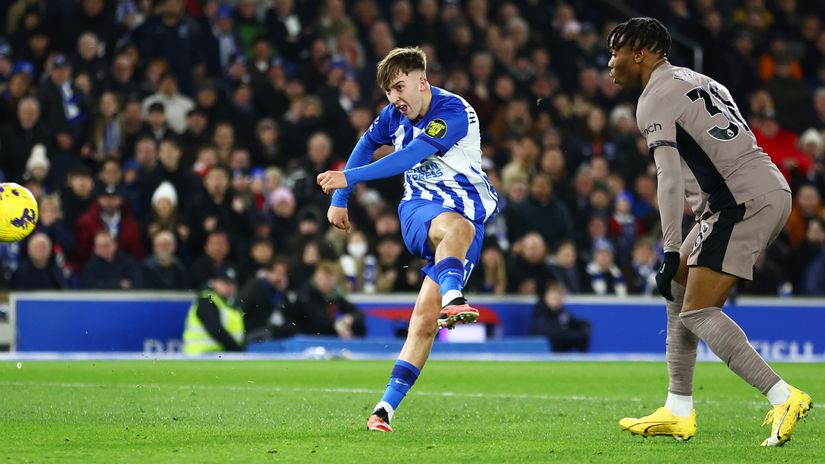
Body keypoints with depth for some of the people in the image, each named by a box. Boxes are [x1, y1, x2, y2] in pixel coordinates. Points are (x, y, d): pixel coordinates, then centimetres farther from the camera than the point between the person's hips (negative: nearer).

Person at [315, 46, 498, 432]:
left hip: (466, 210, -3)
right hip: (419, 211, 3)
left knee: (426, 315, -15)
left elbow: (409, 157, -26)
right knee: (457, 226, -37)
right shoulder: (395, 114, 8)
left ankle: (387, 405, -12)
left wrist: (350, 177, -30)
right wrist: (339, 199, 28)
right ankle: (451, 298, -66)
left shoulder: (454, 112, -15)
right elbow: (367, 144, 29)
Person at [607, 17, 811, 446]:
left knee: (696, 311, -10)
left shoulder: (655, 100, -5)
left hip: (746, 200, -10)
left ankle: (783, 398, -20)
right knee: (679, 290, 16)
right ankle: (678, 412, 16)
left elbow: (670, 179, -15)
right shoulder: (695, 81, 24)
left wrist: (671, 253, -18)